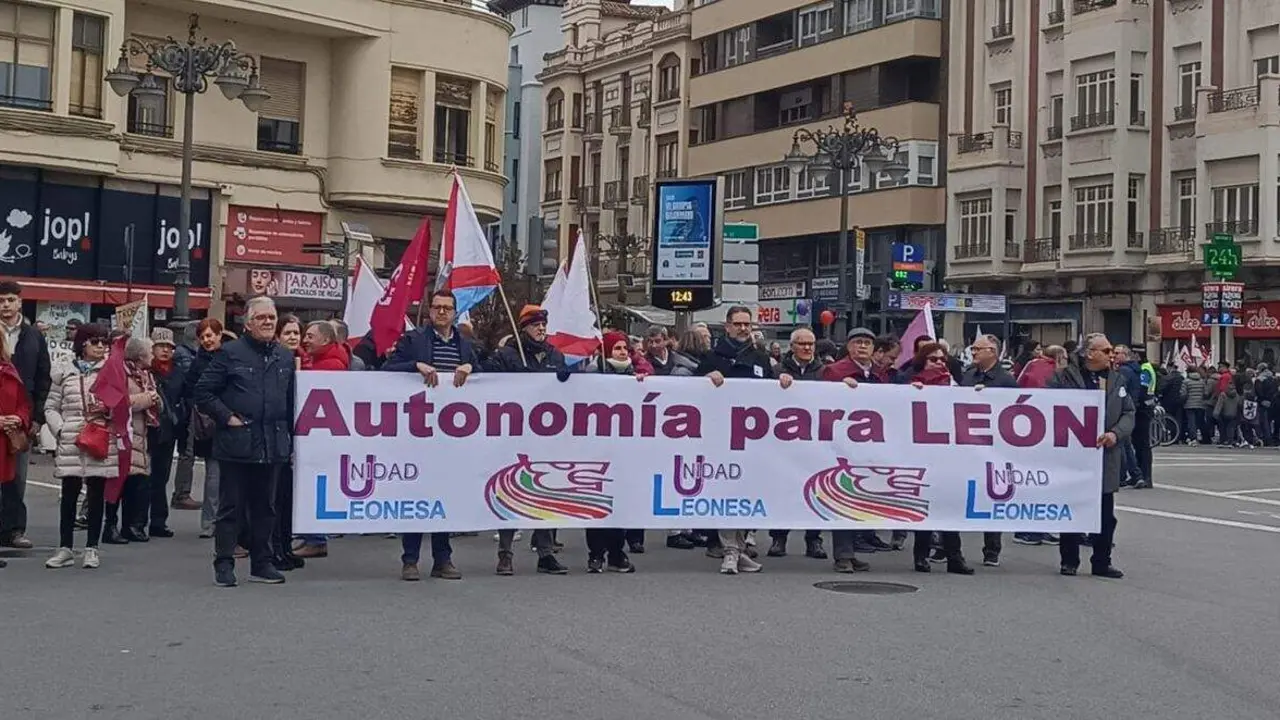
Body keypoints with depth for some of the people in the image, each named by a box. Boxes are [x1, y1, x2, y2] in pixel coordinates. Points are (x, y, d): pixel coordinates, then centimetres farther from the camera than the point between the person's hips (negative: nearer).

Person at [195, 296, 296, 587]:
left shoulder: (285, 357, 11)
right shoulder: (230, 353, -3)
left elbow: (291, 400, 16)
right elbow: (203, 392, -3)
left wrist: (289, 437, 11)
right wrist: (226, 417, -10)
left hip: (273, 445, 5)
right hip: (237, 444, -4)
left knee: (265, 507, 12)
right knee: (230, 506, 2)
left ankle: (262, 564, 21)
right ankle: (224, 565, 9)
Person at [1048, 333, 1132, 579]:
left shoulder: (1117, 379, 10)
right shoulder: (1065, 377, -4)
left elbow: (1128, 413, 8)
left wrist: (1115, 433, -9)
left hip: (1106, 455, 4)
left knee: (1106, 514, 7)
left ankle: (1102, 561, 17)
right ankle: (1069, 561, 14)